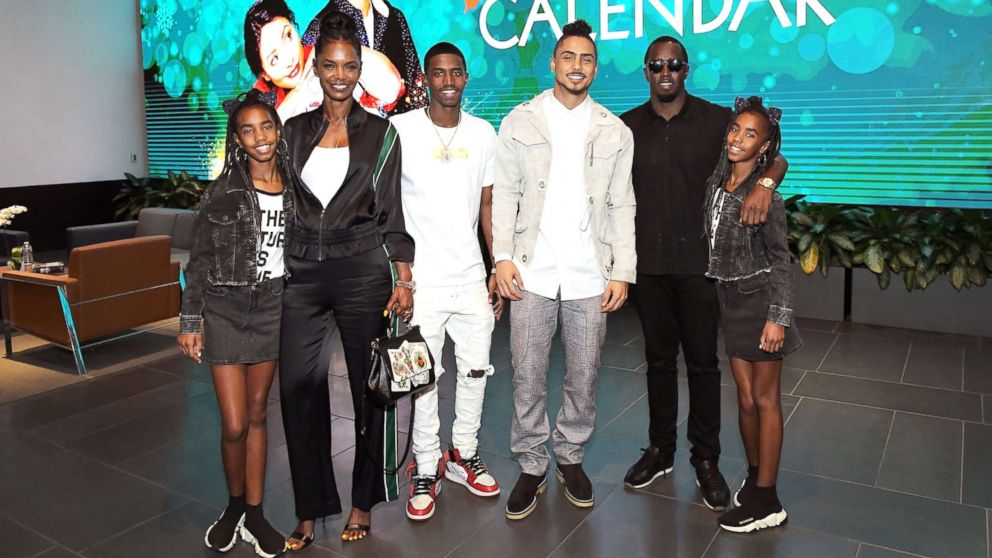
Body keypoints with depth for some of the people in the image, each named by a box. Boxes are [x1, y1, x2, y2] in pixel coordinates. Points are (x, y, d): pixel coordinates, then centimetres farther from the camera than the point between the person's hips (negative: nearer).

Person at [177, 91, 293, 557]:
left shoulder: (294, 187, 2)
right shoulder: (222, 193, -8)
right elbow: (198, 262, -3)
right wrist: (190, 321, -5)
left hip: (272, 306, 3)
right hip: (225, 308, -3)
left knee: (257, 415, 12)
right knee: (234, 424, -3)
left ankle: (254, 514, 23)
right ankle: (234, 505, 24)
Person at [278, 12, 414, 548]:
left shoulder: (380, 133, 4)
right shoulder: (295, 130, 11)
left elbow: (391, 213, 2)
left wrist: (403, 278, -5)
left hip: (363, 270, -2)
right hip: (301, 273, 3)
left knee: (369, 387, 5)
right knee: (299, 390, 1)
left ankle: (363, 502, 23)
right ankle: (310, 510, 17)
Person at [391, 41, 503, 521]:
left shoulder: (484, 133, 6)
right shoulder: (400, 130, -5)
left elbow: (487, 206, 11)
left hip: (472, 276, 4)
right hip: (421, 278, -4)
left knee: (476, 369, 12)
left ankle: (464, 455, 31)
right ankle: (426, 468, 22)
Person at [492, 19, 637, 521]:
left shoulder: (615, 132, 8)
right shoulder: (520, 121, 6)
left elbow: (622, 206, 7)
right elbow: (504, 193, 4)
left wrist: (622, 272, 0)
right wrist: (502, 256, -6)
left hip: (590, 274, 1)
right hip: (532, 271, -1)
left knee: (583, 376, 9)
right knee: (527, 376, 3)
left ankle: (570, 457, 29)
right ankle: (531, 466, 20)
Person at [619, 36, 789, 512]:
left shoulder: (716, 120, 1)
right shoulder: (627, 127, 7)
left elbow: (775, 158, 1)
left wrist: (765, 183, -23)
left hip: (699, 263, -2)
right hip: (647, 263, 2)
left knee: (702, 362, 5)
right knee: (658, 359, 13)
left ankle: (706, 460, 19)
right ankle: (660, 450, 28)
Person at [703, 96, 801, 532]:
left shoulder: (765, 195, -13)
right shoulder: (717, 184, 6)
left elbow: (780, 261, -11)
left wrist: (778, 317, -15)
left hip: (760, 300, -6)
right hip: (730, 299, 6)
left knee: (764, 399, 2)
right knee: (745, 396, 13)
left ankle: (766, 501, 11)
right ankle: (754, 475, 30)